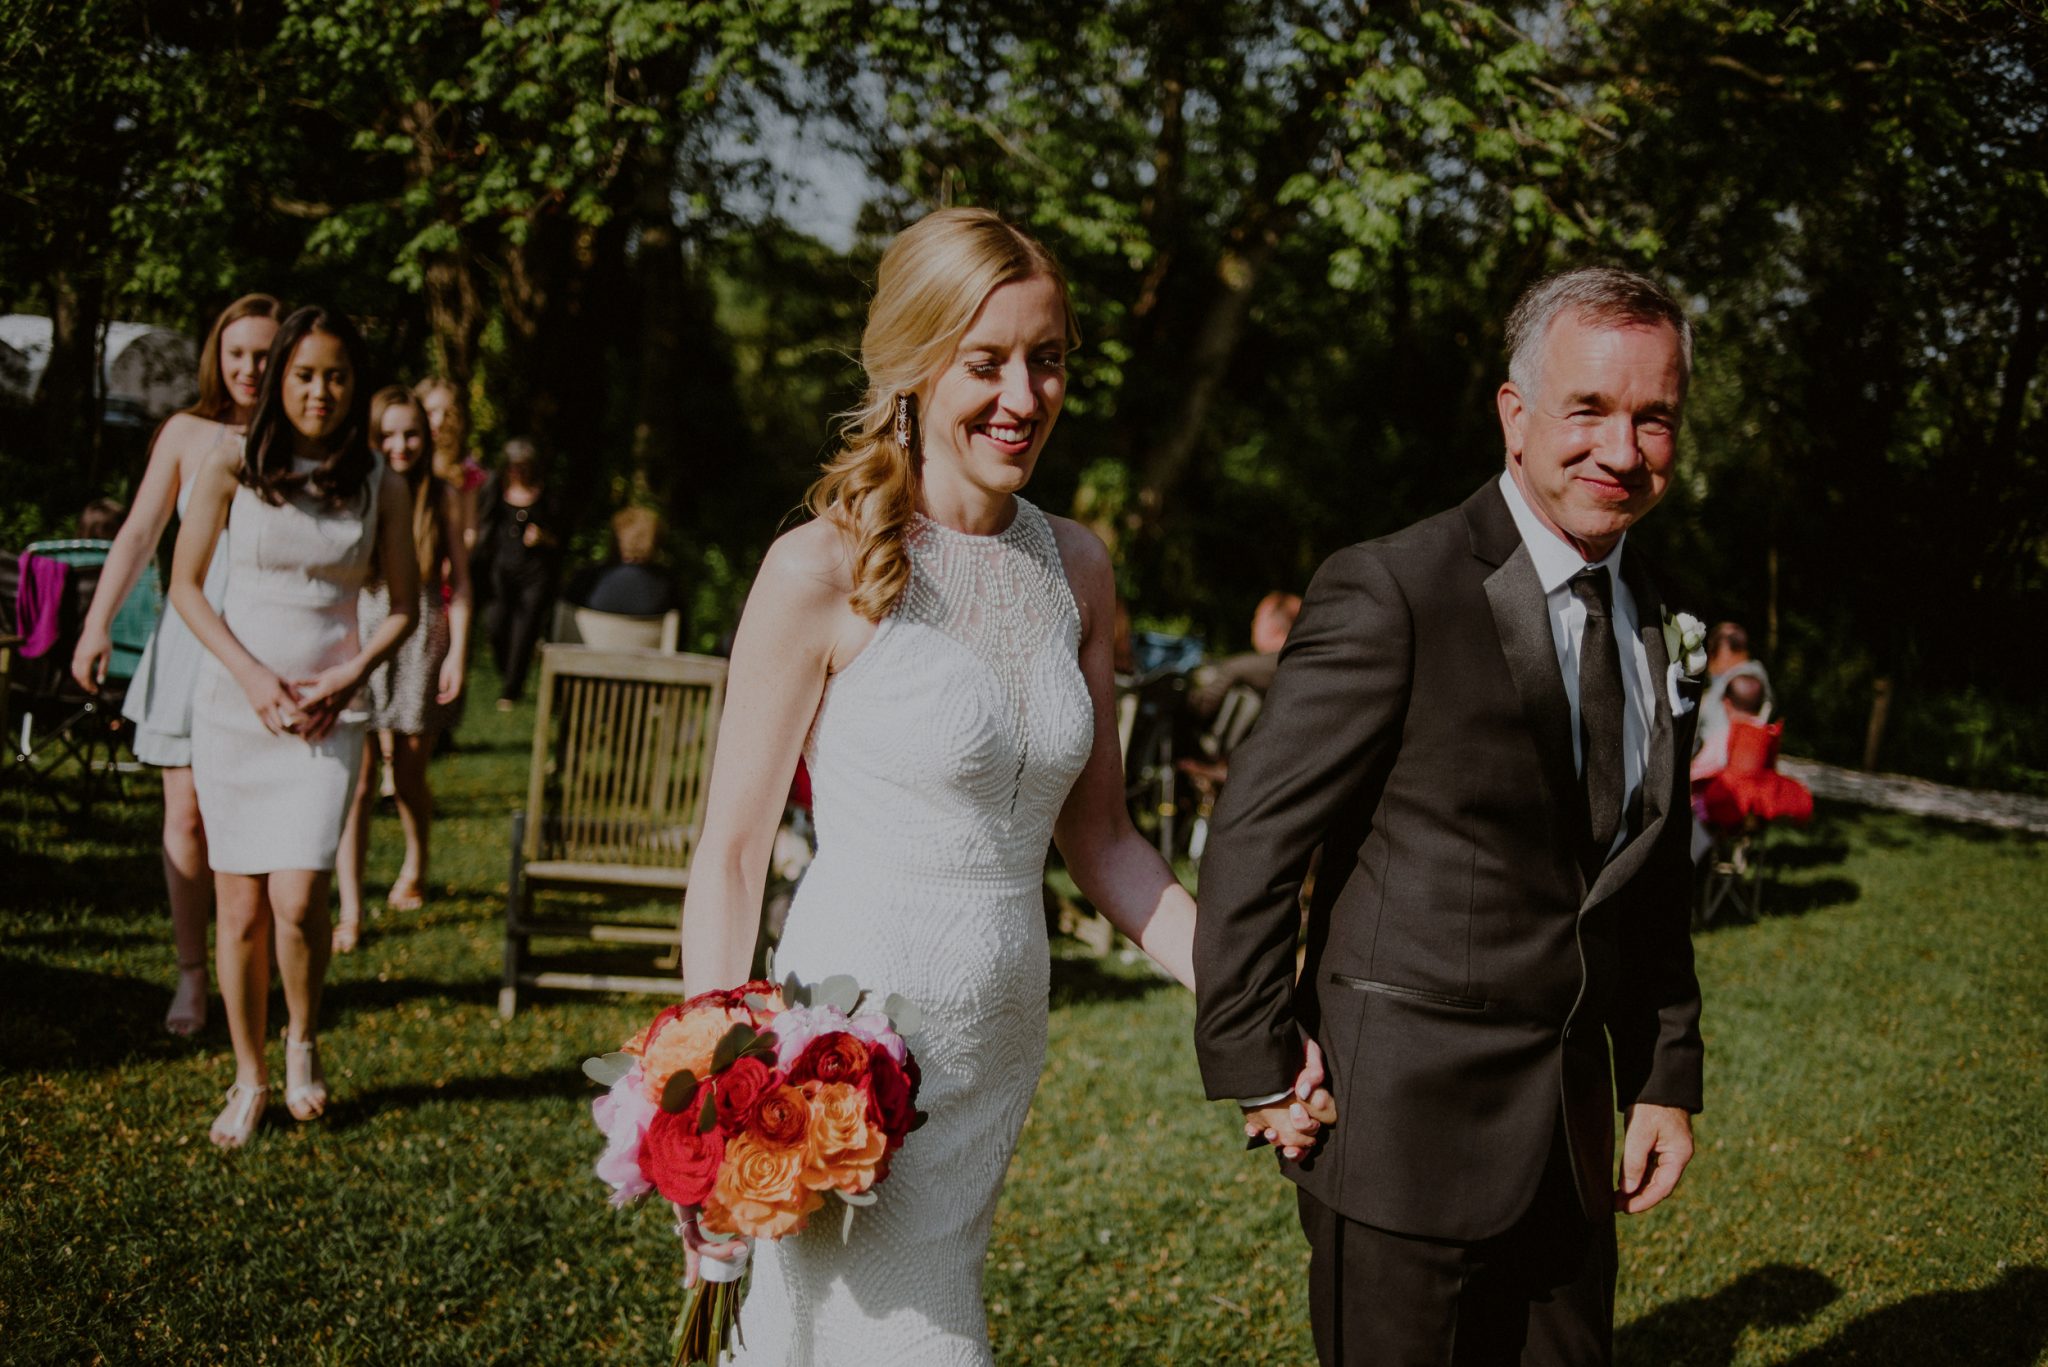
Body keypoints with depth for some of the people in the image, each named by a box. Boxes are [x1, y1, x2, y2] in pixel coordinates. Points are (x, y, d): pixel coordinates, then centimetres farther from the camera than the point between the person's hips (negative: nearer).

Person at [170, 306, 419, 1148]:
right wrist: (253, 675, -9)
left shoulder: (379, 486, 4)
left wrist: (346, 678, -7)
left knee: (297, 900, -13)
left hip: (326, 711, 0)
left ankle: (302, 1045, 15)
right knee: (241, 911, 1)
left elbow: (404, 607, 9)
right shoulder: (231, 470, 0)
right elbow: (185, 586, 4)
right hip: (233, 701, 0)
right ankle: (249, 1079, 19)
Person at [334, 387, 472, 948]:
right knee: (357, 781, -9)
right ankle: (350, 913, -7)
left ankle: (415, 866, 42)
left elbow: (459, 582, 4)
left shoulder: (442, 499, 3)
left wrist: (457, 651, -3)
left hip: (420, 643, 1)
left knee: (408, 775, 13)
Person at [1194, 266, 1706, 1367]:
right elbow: (1252, 842, -14)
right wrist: (1259, 1074, -13)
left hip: (1570, 1137, 7)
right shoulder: (1388, 596, -15)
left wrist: (1666, 1079, 12)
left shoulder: (1651, 623, 7)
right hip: (1403, 1130, -6)